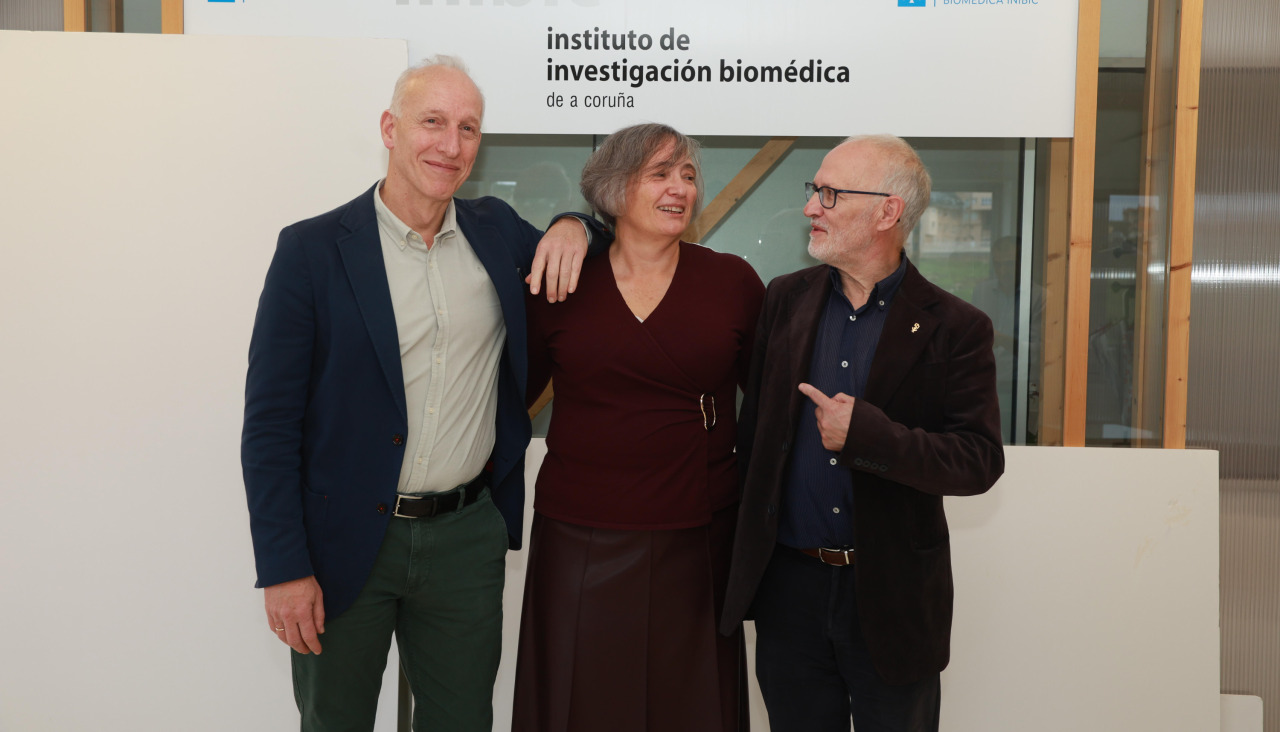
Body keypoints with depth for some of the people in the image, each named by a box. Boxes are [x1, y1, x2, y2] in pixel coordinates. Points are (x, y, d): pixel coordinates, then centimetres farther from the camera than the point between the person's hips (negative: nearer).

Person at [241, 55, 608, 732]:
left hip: (467, 535, 3)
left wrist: (572, 228, -2)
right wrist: (283, 568, -12)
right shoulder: (313, 249, -8)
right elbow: (270, 420, -8)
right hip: (346, 542, -3)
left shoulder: (496, 231, 3)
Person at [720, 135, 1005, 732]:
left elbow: (981, 461, -13)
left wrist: (868, 436, -24)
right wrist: (746, 556, 6)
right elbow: (753, 427, 7)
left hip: (893, 600, -2)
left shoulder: (954, 329, -7)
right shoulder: (785, 299, 4)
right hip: (788, 587, 3)